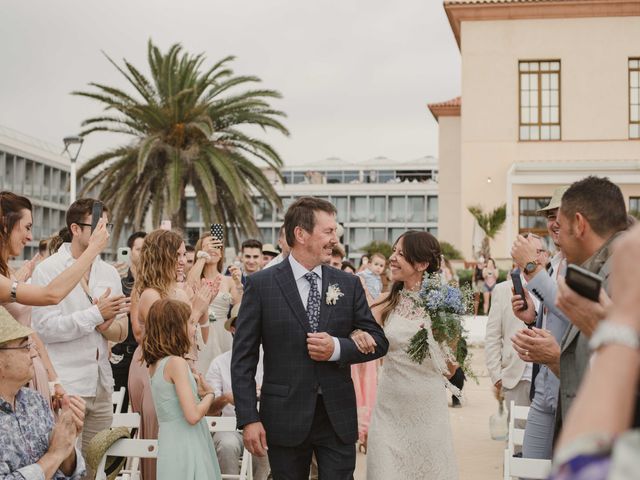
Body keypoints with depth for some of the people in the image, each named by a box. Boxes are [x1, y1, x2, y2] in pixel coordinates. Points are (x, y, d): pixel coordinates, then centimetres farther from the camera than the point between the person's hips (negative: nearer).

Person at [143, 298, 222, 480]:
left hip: (170, 443, 9)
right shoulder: (176, 363, -18)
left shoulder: (155, 363, 8)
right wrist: (209, 395, -5)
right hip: (185, 448, -9)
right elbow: (193, 415, -22)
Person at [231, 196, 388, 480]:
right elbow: (243, 358, -4)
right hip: (285, 419, -2)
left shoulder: (349, 284, 4)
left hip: (339, 418, 2)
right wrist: (248, 419, -10)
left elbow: (378, 342, 7)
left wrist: (337, 348, -12)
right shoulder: (261, 285, -4)